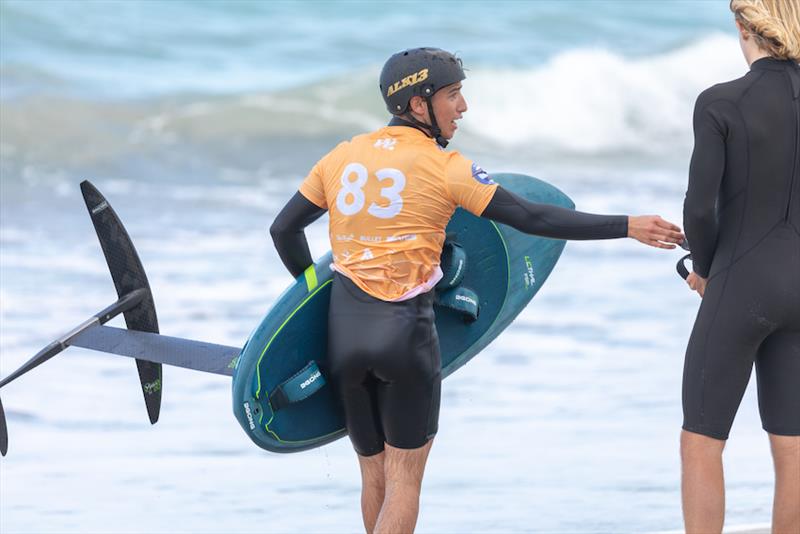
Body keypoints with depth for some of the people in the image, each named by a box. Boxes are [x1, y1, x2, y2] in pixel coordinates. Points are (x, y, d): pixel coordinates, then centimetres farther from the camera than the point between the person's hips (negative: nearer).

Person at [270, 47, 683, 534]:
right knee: (404, 480, 3)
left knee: (374, 477, 16)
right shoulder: (443, 168, -6)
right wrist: (627, 226, -6)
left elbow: (284, 230, 14)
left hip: (344, 330, 5)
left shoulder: (343, 157, 9)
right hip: (405, 330, -5)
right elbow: (533, 219, -9)